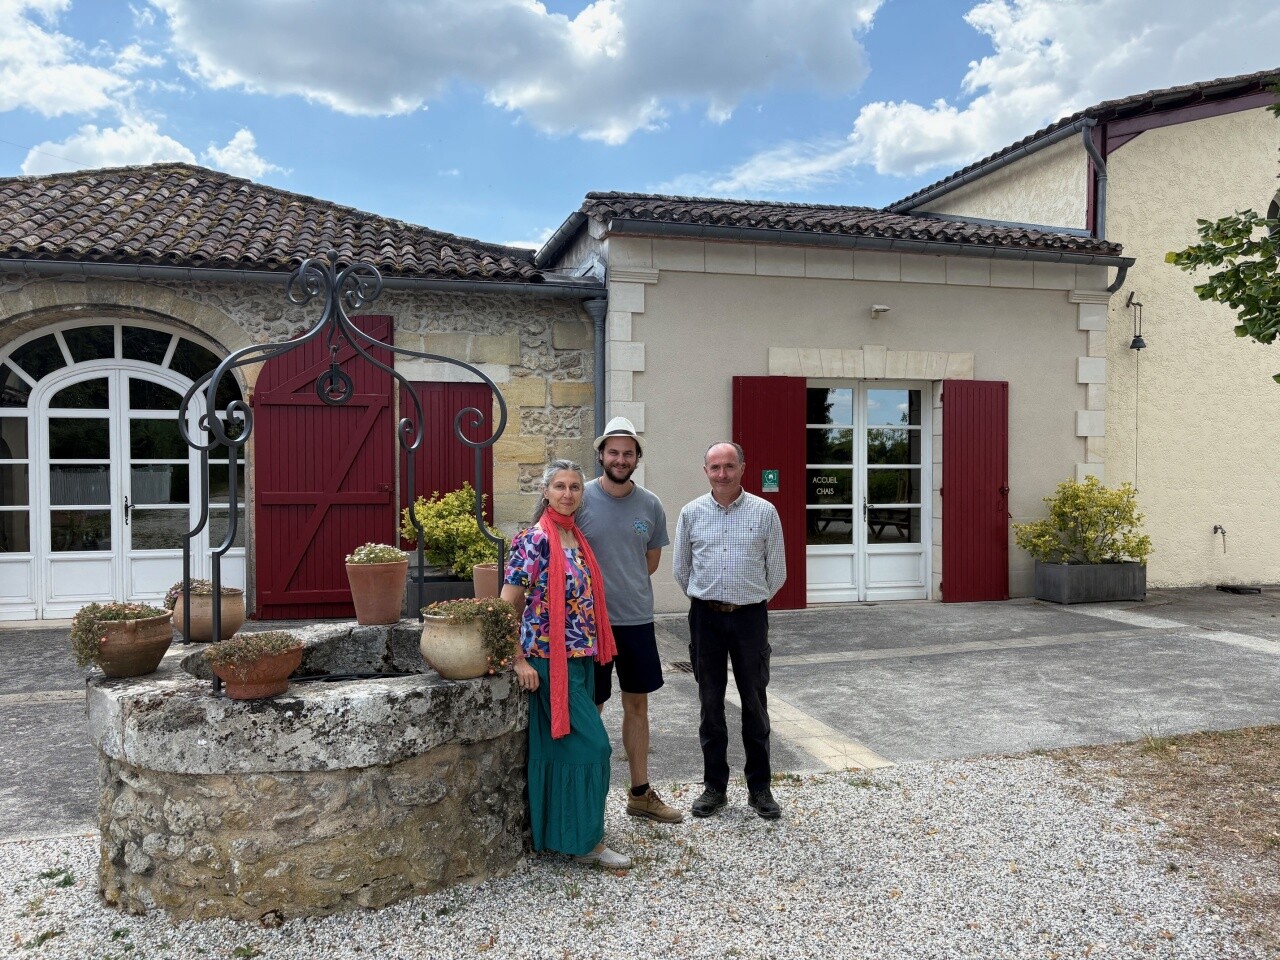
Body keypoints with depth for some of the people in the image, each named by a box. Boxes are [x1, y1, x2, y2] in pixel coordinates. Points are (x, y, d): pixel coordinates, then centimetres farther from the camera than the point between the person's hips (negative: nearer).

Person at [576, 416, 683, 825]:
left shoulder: (650, 505, 2)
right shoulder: (580, 499, -9)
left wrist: (626, 587, 5)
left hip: (638, 619, 4)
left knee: (637, 704, 14)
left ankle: (640, 793, 28)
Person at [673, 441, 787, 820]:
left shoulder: (764, 511, -2)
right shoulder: (691, 513, 2)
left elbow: (777, 571, 6)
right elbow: (680, 568, 12)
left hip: (750, 617, -1)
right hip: (706, 617, 1)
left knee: (755, 704, 6)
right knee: (711, 704, 9)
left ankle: (759, 788, 18)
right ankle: (714, 786, 20)